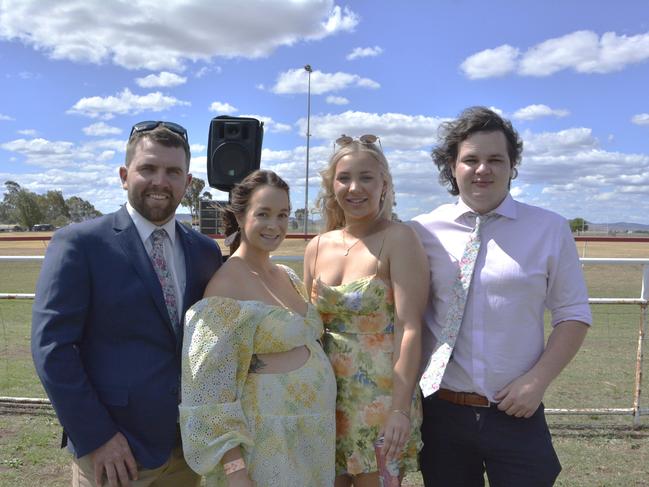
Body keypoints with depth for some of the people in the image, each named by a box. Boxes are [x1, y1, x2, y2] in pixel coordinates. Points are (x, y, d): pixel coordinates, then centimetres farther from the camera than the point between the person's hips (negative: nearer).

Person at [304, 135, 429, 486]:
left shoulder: (399, 239, -11)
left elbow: (409, 328, -16)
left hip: (381, 399, -5)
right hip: (326, 397, 5)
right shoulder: (318, 247, 5)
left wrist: (401, 409, -20)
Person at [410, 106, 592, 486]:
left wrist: (538, 380, -9)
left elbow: (573, 314, 2)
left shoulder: (550, 230, -1)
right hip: (441, 412, 1)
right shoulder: (423, 232, -1)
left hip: (517, 413, -1)